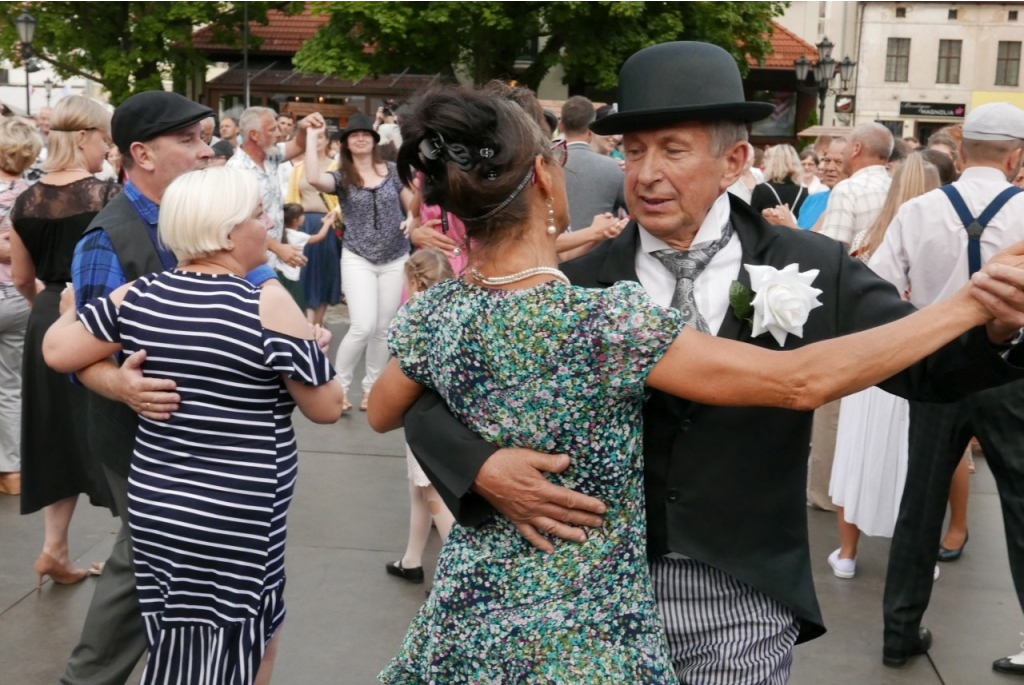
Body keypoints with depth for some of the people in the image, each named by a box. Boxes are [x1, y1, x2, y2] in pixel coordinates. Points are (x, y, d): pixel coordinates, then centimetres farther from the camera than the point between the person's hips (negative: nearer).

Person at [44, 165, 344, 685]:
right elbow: (327, 408, -9)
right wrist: (304, 351, 10)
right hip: (234, 520, -6)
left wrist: (74, 308, 22)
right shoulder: (268, 306, -15)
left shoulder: (139, 296, -2)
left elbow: (57, 351, 3)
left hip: (154, 506, 6)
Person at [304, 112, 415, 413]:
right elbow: (313, 178, -26)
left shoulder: (392, 171, 2)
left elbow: (413, 205, 12)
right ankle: (338, 384, 5)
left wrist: (412, 219, -12)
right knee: (363, 327, -15)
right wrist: (312, 136, -18)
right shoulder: (341, 177, -3)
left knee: (383, 329, 8)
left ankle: (371, 387, 26)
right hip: (358, 259, -2)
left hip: (395, 260, 3)